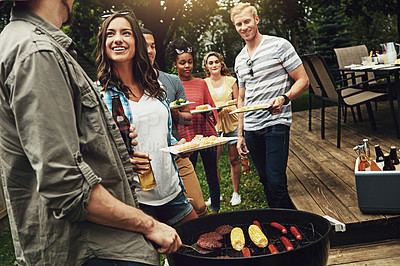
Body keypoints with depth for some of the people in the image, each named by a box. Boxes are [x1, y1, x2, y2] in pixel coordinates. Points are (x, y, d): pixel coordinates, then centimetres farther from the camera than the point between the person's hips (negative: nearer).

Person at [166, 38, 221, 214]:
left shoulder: (201, 83, 11)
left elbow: (212, 106, 13)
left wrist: (210, 113, -8)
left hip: (206, 135, 2)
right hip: (184, 138, -2)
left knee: (212, 176, 9)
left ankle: (216, 210, 26)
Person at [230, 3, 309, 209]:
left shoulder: (279, 46, -3)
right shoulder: (239, 60, 15)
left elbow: (303, 81, -3)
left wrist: (283, 98, -22)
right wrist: (240, 134, 17)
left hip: (276, 124, -6)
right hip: (251, 128, 6)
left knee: (276, 182, -11)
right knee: (266, 182, 10)